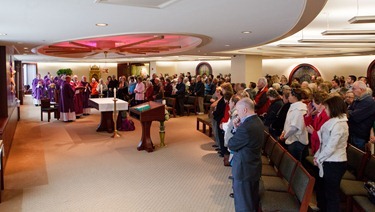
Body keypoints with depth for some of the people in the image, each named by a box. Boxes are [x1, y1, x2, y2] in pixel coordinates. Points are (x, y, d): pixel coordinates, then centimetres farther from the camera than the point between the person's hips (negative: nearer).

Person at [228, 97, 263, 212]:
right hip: (254, 166, 9)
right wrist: (238, 128, -7)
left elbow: (231, 145, -19)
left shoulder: (246, 127, -30)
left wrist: (235, 128, -8)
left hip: (244, 169, -9)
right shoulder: (257, 121, 2)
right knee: (253, 200, 25)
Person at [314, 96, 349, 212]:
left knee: (331, 193, 4)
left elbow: (330, 147, -23)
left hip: (334, 163, -9)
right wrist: (317, 155, 4)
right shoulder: (335, 121, 9)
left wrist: (319, 159, -10)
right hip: (329, 162, 9)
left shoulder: (338, 124, -21)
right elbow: (325, 142, 11)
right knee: (321, 187, 23)